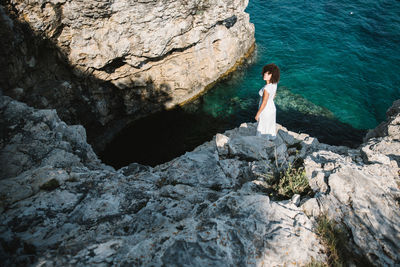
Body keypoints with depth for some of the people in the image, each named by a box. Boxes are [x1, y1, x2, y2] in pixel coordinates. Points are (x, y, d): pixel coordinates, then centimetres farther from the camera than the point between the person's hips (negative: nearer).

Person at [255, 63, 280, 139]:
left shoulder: (266, 88, -36)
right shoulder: (274, 83, -11)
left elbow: (264, 103, -27)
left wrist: (257, 115, -14)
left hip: (265, 112, -8)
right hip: (272, 108, 8)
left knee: (262, 132, 15)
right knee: (270, 128, 28)